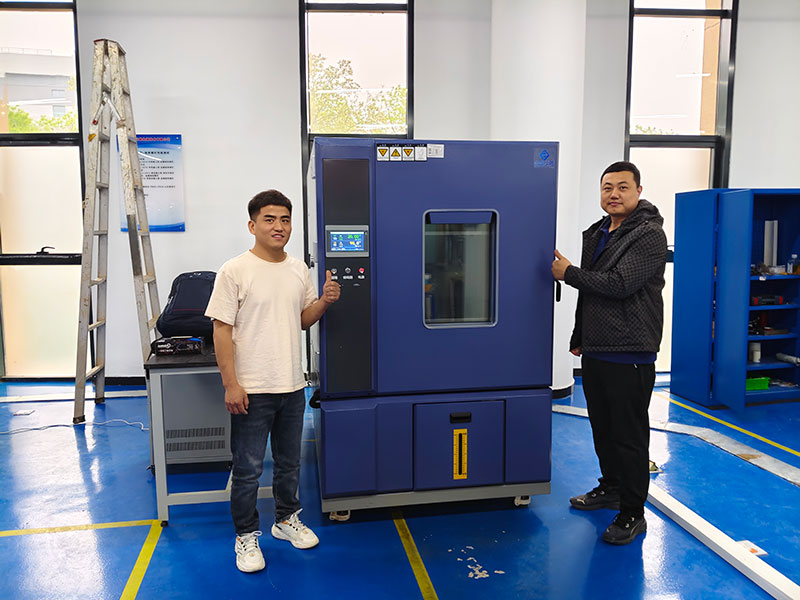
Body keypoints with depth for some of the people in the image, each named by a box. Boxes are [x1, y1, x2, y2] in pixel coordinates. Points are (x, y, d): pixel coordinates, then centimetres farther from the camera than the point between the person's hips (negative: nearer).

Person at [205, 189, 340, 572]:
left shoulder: (299, 271, 7)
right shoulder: (235, 272, -10)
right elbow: (222, 329, -12)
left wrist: (324, 301, -5)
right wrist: (231, 384, -15)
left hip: (292, 386, 6)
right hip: (251, 390, -5)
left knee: (289, 463, 20)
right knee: (248, 469, 6)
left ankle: (287, 519, 40)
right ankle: (246, 536, 24)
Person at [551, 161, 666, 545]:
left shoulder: (649, 235, -10)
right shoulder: (596, 234, 16)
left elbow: (618, 285, -22)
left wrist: (568, 273, -13)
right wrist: (579, 337, 22)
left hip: (629, 356, -8)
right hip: (595, 352, 8)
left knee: (629, 435, -2)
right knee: (602, 428, 19)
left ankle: (632, 514, 9)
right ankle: (611, 488, 36)